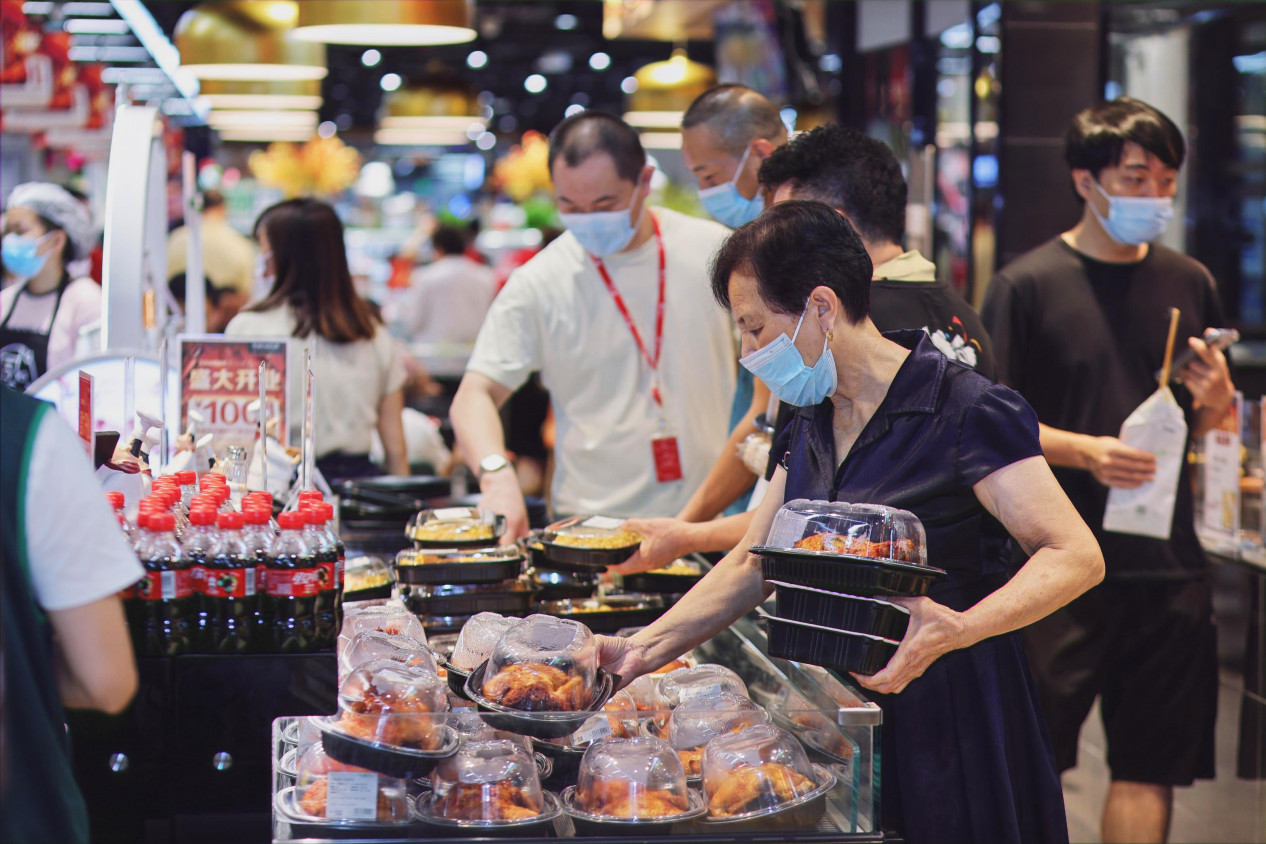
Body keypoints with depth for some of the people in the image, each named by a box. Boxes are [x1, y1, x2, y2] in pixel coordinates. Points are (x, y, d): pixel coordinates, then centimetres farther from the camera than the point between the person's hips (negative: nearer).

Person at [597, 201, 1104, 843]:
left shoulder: (966, 410, -15)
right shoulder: (812, 423, 10)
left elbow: (1077, 557, -21)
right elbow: (754, 563, 15)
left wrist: (956, 628, -35)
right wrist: (647, 646, 4)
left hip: (955, 724, -7)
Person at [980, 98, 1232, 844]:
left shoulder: (1190, 284, 11)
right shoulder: (1027, 285, -4)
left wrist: (1217, 403, -4)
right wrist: (1084, 452, -19)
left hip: (1168, 566, 5)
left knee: (1151, 768, 7)